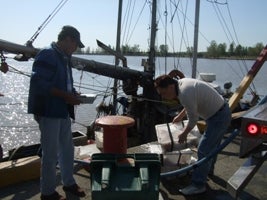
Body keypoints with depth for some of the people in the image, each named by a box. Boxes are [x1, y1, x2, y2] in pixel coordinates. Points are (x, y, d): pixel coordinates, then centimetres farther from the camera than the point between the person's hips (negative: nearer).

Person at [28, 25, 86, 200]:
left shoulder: (65, 58, 14)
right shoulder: (47, 55, -13)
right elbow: (38, 83, -23)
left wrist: (73, 95, 4)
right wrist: (66, 95, -22)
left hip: (63, 111, 9)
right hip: (49, 112, -9)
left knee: (67, 149, 17)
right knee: (51, 153, 2)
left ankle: (69, 182, 34)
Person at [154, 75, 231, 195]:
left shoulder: (185, 94, -29)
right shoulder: (182, 82, 0)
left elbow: (193, 119, -17)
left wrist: (184, 134, -2)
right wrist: (180, 116, 29)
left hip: (219, 117, -10)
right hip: (222, 111, 10)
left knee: (203, 150, -8)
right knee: (212, 145, 25)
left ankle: (198, 185, 2)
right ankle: (208, 169, 45)